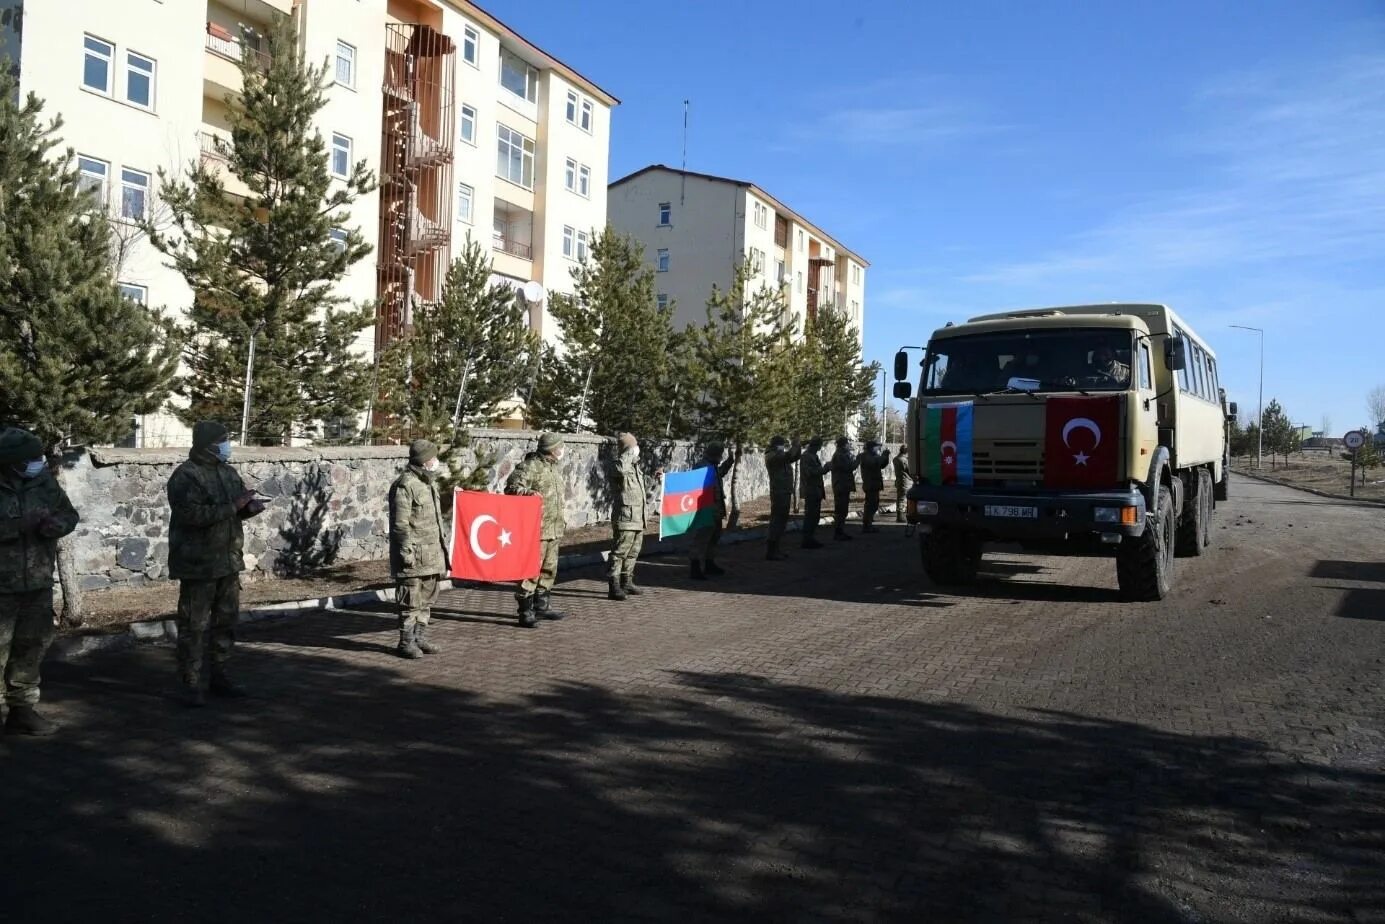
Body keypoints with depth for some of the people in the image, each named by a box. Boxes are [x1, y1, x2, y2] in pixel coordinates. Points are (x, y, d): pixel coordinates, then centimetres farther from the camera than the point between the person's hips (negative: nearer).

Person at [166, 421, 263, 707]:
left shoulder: (228, 472, 11)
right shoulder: (185, 477, -13)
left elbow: (238, 510, 20)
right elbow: (193, 514, -26)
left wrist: (250, 506, -3)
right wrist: (233, 506, -24)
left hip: (228, 562, 8)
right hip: (198, 565, -8)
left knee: (226, 622, 14)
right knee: (194, 625, -2)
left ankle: (220, 676, 25)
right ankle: (191, 683, 5)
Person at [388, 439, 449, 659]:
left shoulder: (429, 483, 16)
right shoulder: (405, 485, -14)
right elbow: (400, 523, -17)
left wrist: (443, 542, 22)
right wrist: (407, 550, -19)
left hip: (432, 553, 9)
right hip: (414, 554, -9)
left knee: (427, 599, 14)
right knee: (410, 600, -3)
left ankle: (420, 637, 23)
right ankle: (406, 642, 6)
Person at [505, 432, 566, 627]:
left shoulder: (555, 468, 17)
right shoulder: (530, 467, -12)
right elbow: (511, 488, -17)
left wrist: (562, 518, 26)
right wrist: (529, 492, -33)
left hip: (554, 529, 9)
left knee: (549, 569, 17)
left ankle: (542, 605, 29)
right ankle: (526, 612, -3)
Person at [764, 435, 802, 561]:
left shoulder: (780, 456, 16)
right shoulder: (773, 456, -13)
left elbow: (795, 457, 23)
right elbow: (788, 456, -28)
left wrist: (798, 447, 7)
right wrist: (795, 446, -14)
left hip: (784, 492, 11)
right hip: (779, 493, -11)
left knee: (781, 520, 14)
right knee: (777, 520, -12)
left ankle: (775, 550, 20)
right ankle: (770, 552, -13)